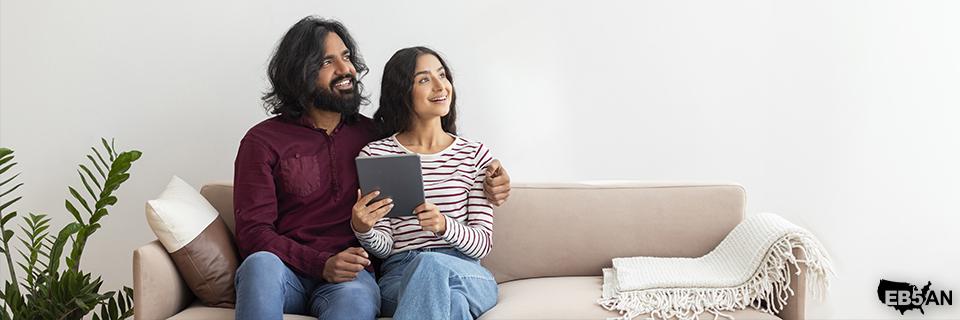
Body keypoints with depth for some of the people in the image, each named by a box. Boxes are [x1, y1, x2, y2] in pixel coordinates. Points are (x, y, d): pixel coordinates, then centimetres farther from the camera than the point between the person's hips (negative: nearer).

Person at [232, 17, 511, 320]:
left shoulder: (373, 134, 13)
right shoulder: (263, 141, 4)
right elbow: (253, 232, -3)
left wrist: (486, 185, 4)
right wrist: (322, 264, -19)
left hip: (348, 276, 1)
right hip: (283, 272, 0)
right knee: (262, 263, -37)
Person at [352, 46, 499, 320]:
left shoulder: (475, 154, 10)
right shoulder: (375, 155, 7)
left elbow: (483, 243, 3)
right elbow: (384, 247, 4)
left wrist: (444, 225, -19)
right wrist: (362, 229, -20)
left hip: (469, 276, 2)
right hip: (399, 275, -1)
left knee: (430, 265, -36)